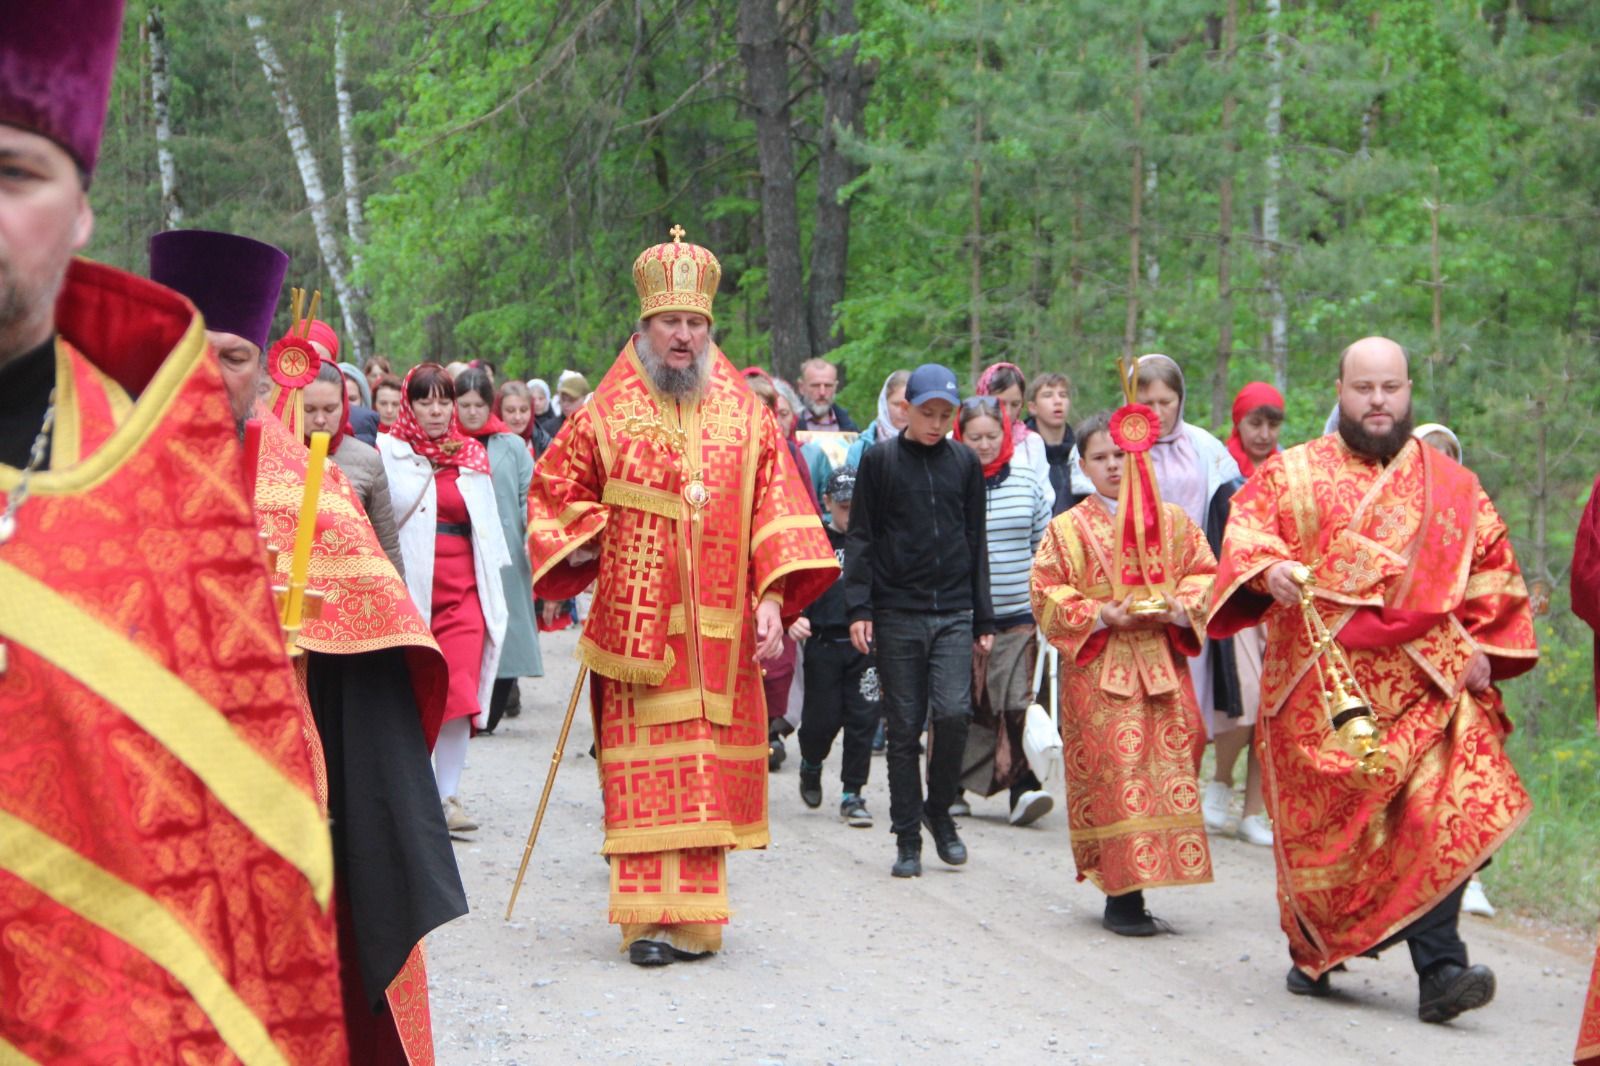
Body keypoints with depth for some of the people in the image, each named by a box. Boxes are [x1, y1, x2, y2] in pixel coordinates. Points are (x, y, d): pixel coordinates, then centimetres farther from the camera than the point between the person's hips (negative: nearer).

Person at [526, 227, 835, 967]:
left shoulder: (744, 415, 9)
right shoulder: (606, 414, 4)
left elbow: (778, 510, 6)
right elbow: (552, 493, 13)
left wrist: (772, 596, -3)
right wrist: (576, 545, -3)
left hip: (717, 632, 2)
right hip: (635, 627, -2)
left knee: (706, 772, 3)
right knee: (643, 772, -4)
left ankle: (694, 916, 9)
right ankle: (650, 918, -3)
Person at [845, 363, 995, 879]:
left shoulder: (965, 462, 10)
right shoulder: (879, 460, 2)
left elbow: (976, 542, 14)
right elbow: (860, 538, 2)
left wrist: (983, 618, 11)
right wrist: (859, 606, -8)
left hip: (954, 613, 1)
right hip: (896, 613, -1)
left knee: (953, 712, -14)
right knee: (904, 728, 1)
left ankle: (939, 808, 9)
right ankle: (907, 840, 10)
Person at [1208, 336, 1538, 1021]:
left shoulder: (1452, 486, 15)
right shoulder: (1293, 473, 10)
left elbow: (1493, 570, 17)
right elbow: (1246, 527, -5)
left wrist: (1479, 648, 4)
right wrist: (1269, 566, -27)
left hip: (1429, 687, 1)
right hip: (1321, 692, -1)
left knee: (1445, 819, -16)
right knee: (1321, 830, 3)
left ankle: (1439, 970, -18)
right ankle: (1314, 954, 25)